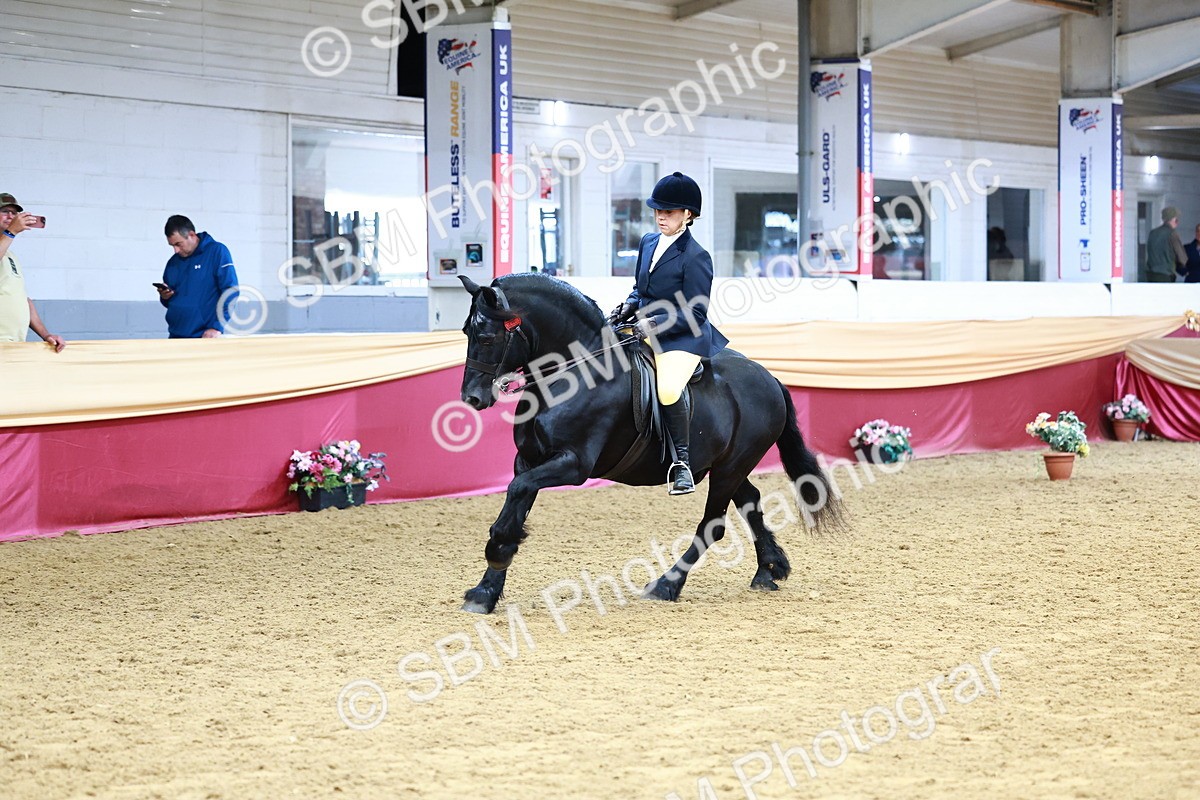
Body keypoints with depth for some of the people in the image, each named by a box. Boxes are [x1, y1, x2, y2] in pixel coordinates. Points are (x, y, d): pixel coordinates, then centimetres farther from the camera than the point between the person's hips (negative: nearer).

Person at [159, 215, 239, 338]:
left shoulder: (217, 252, -4)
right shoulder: (173, 262, 13)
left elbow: (230, 292, -10)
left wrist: (218, 327, -17)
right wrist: (165, 297, -1)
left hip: (206, 337, -5)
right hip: (176, 336, 5)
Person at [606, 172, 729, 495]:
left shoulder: (696, 257, -12)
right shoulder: (648, 242, 11)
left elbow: (695, 313, -15)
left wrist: (654, 323, -24)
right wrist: (629, 306, 1)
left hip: (683, 338, -9)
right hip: (645, 334, 9)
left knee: (667, 390, -31)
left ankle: (681, 462, -17)